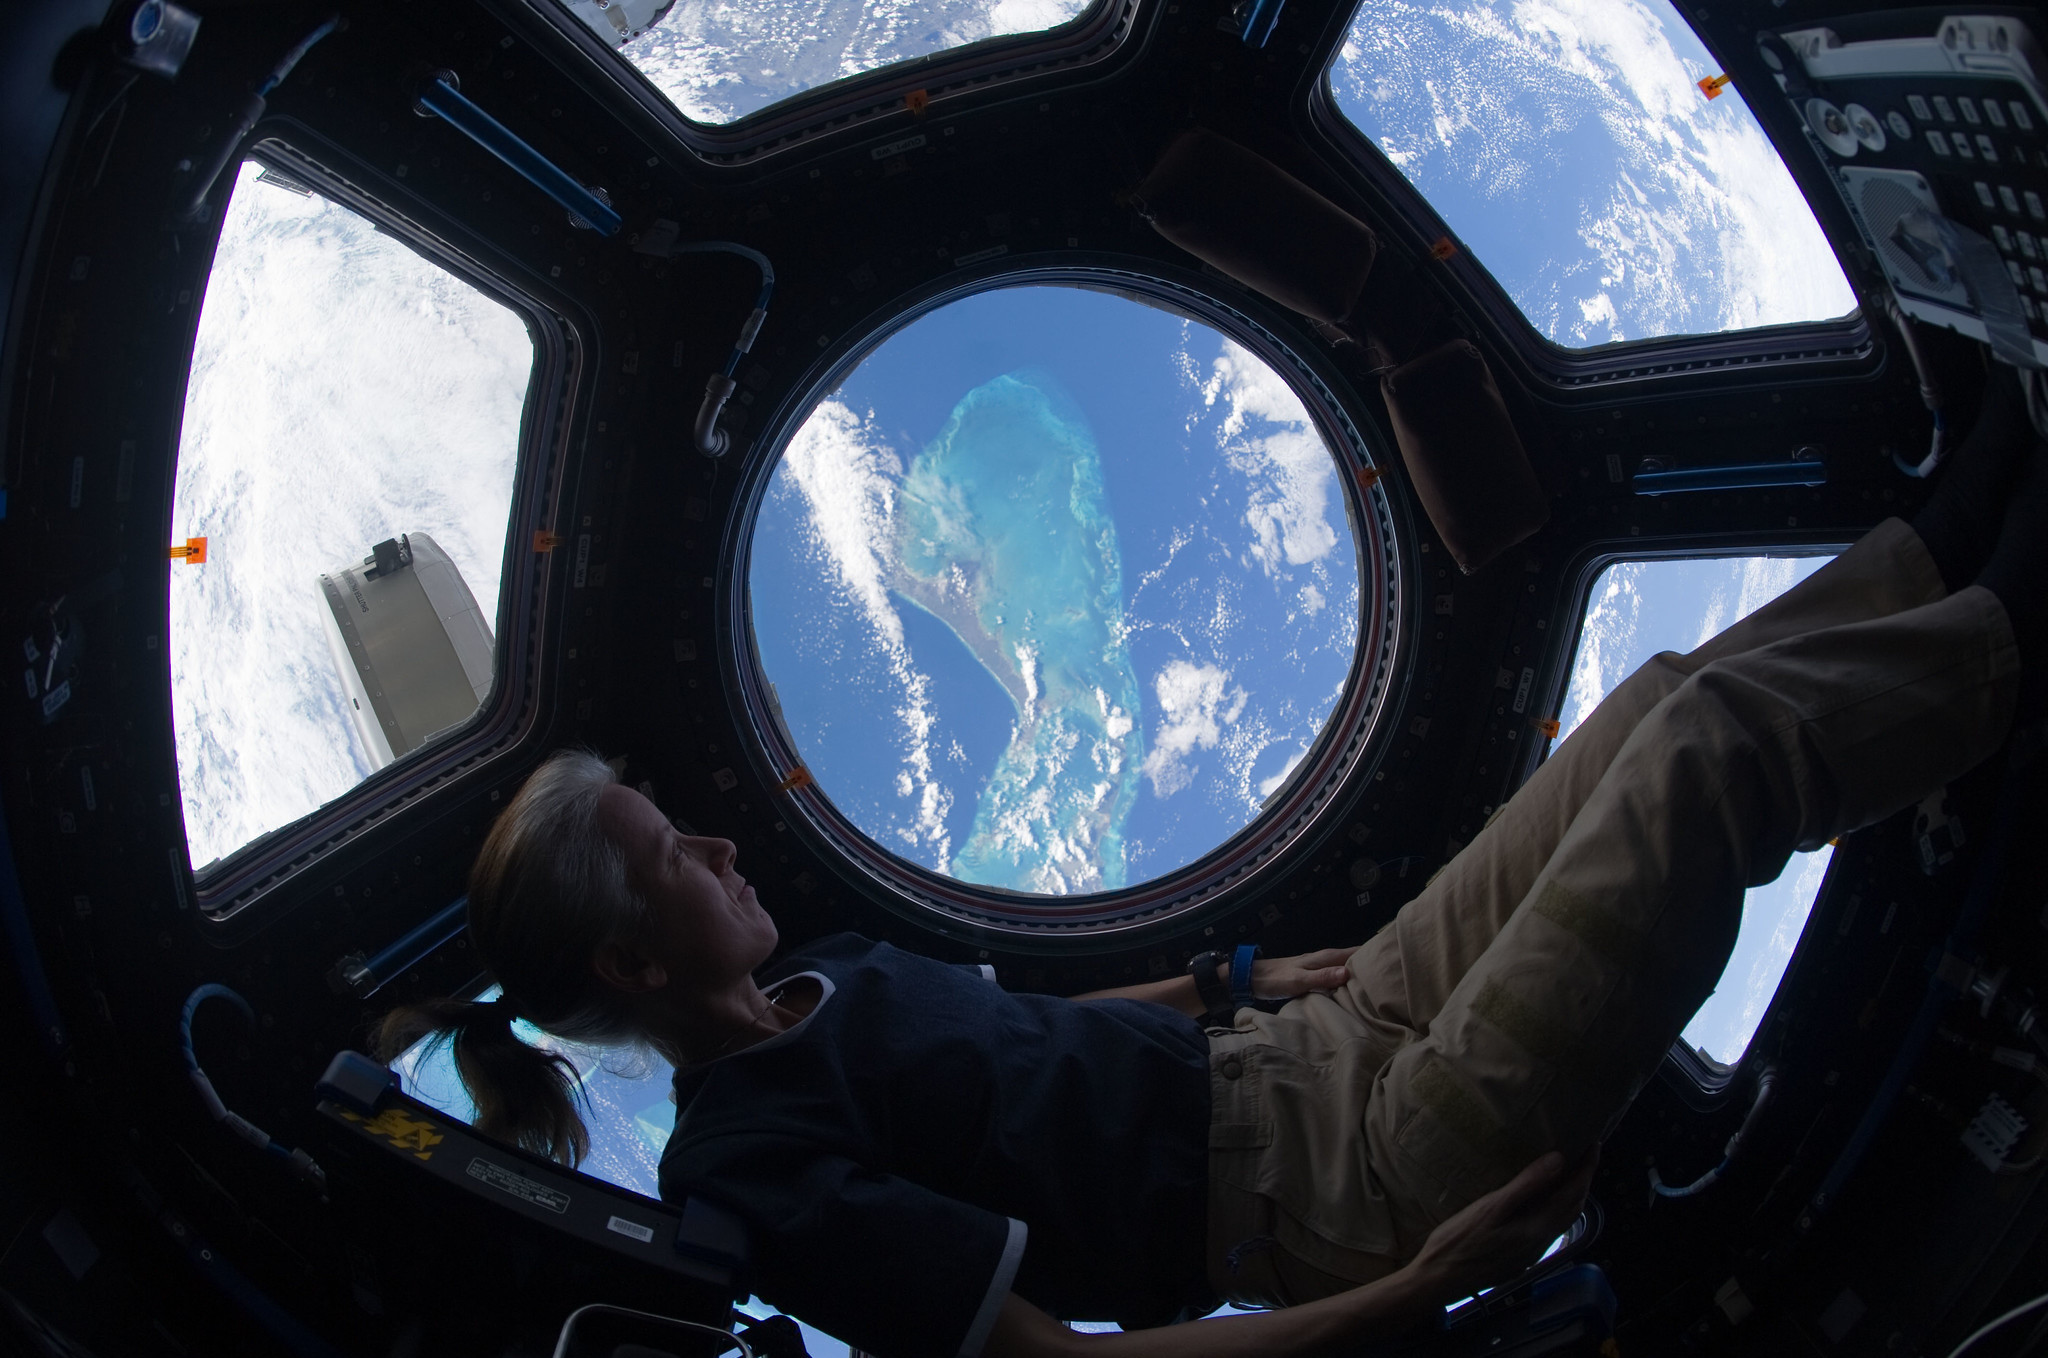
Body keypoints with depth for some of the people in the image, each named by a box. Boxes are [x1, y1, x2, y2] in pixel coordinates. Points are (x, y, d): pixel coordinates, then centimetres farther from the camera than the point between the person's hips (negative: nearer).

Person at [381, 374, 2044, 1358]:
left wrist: (1247, 975, 21)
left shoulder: (808, 978, 8)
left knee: (1673, 690, 8)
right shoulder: (755, 1170, -19)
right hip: (1362, 1186, -8)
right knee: (1722, 736, -9)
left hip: (1301, 1059, 9)